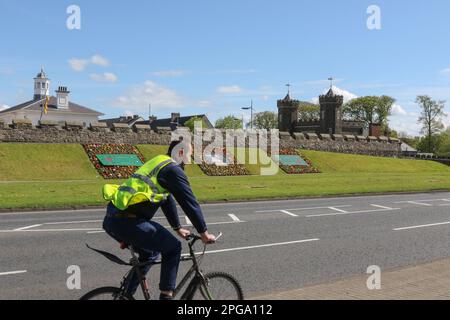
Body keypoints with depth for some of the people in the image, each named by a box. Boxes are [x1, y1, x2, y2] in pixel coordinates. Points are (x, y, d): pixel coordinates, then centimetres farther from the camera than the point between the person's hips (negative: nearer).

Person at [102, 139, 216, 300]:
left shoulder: (158, 164, 26)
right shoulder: (173, 170, -4)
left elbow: (168, 200, 33)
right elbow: (190, 203, -4)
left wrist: (178, 228, 39)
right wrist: (204, 233, 5)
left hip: (111, 220, 9)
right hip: (127, 222, -9)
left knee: (150, 252, 27)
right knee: (173, 248, 6)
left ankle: (127, 294, 31)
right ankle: (166, 295, 8)